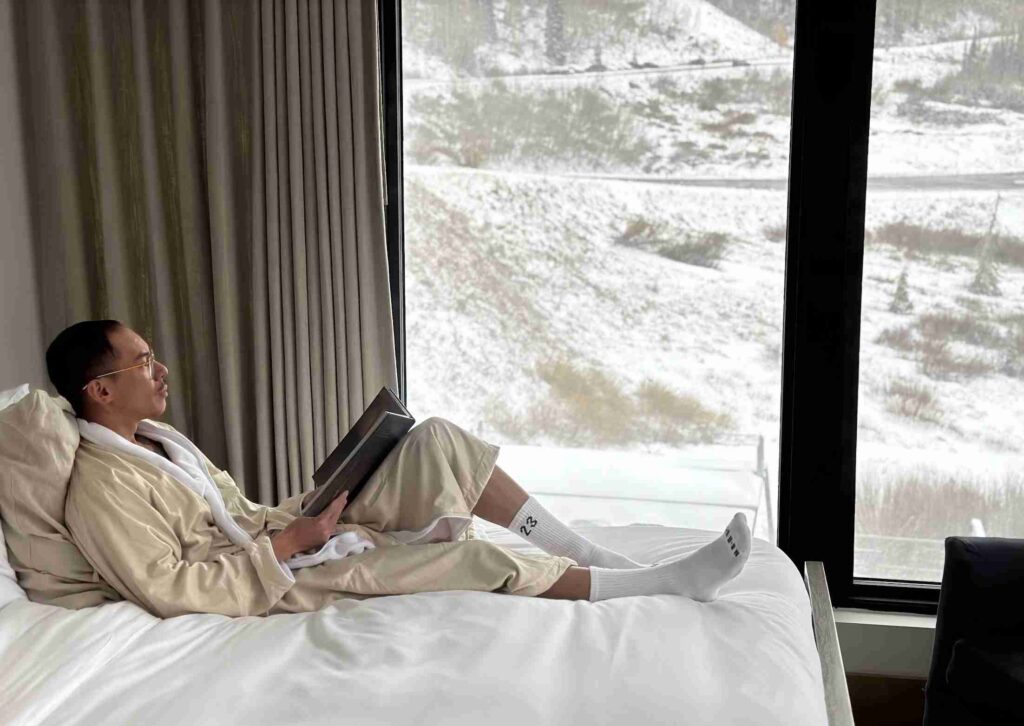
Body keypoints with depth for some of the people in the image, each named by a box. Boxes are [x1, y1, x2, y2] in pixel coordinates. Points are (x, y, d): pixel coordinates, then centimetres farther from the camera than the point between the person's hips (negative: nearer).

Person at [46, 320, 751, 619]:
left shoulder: (156, 438, 15)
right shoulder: (103, 486, -16)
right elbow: (171, 589, -23)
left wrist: (307, 510, 3)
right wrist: (285, 543, -21)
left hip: (289, 536, 9)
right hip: (286, 587, -9)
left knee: (437, 440, -8)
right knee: (465, 556, -25)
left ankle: (601, 556, -9)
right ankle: (668, 582, -13)